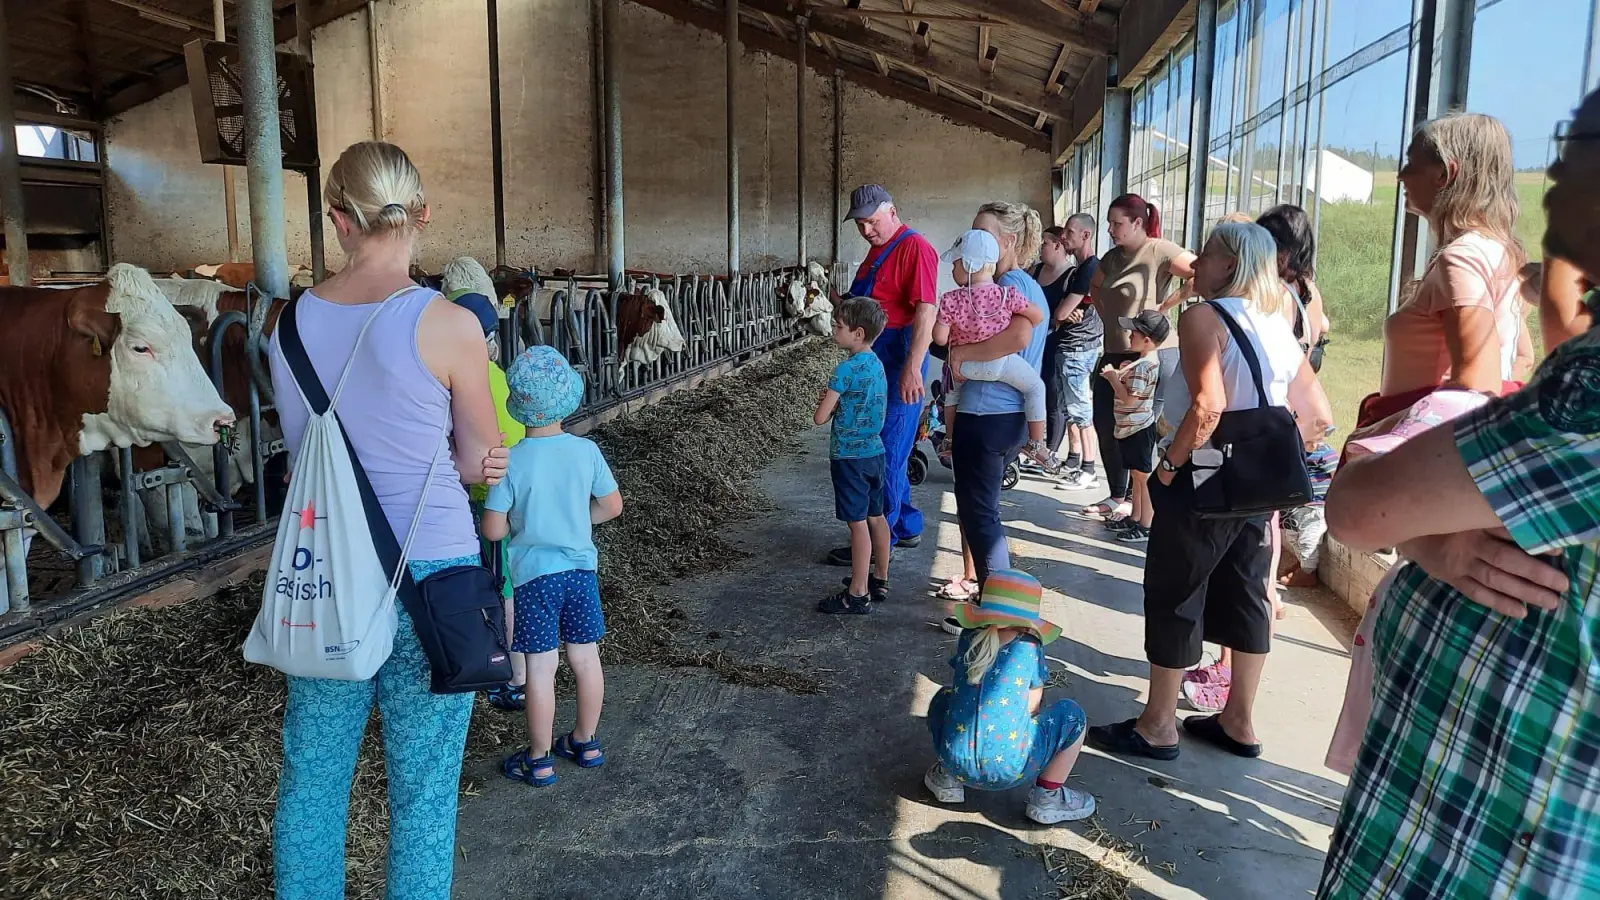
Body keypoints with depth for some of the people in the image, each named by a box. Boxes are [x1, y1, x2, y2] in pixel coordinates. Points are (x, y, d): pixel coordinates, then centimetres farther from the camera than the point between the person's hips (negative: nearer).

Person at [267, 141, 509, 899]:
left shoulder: (291, 323, 0)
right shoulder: (447, 326, -14)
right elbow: (482, 460, -4)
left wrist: (467, 464, 3)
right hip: (429, 579, -4)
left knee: (311, 775, 20)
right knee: (423, 789, 11)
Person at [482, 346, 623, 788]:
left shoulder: (512, 462, -15)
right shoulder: (586, 451, -7)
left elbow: (493, 529, -13)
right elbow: (612, 506, 2)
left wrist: (519, 525, 7)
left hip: (535, 574, -3)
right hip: (581, 567, 3)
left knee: (541, 667, 5)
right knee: (585, 657, 15)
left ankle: (539, 761, 17)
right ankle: (585, 742, 31)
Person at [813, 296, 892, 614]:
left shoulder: (847, 368, -19)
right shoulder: (876, 363, 6)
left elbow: (820, 417, -17)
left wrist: (828, 402, 2)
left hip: (849, 456, -8)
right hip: (874, 451, 8)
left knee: (858, 523, -3)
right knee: (876, 517, 16)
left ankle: (859, 594, 4)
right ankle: (879, 581, 28)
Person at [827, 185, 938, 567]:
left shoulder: (915, 248, -14)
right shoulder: (878, 250, 16)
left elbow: (925, 311, -23)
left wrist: (912, 368, -29)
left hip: (898, 366, -10)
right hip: (874, 364, 10)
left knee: (885, 455, -5)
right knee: (880, 450, 16)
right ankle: (906, 526, 28)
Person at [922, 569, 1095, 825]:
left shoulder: (969, 638, 7)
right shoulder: (1029, 648, -1)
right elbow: (1031, 709, 7)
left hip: (957, 762, 4)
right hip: (1009, 770, -3)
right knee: (1071, 714, 15)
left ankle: (947, 778, 21)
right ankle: (1047, 797, 14)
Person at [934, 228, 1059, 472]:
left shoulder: (951, 300, -16)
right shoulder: (1007, 295, -15)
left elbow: (940, 338, -14)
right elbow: (1038, 316, -5)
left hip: (964, 365, 2)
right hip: (1000, 362, -2)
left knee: (952, 388, 32)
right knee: (1036, 387, 13)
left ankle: (951, 439, 38)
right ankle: (1036, 445, 10)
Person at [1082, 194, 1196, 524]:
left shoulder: (1159, 251, -11)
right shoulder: (1113, 257, 12)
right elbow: (1094, 287, 31)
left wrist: (1167, 304, -16)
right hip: (1114, 353, 8)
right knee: (1105, 425, 11)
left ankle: (1138, 502, 10)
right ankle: (1118, 496, 25)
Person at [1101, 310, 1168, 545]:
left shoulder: (1143, 365, -22)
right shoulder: (1145, 361, 9)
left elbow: (1129, 398, -25)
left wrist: (1113, 378, -14)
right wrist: (1118, 374, 2)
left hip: (1139, 428, -10)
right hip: (1131, 427, 10)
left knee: (1144, 478, -2)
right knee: (1137, 476, 18)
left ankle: (1146, 526, 4)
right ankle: (1135, 518, 29)